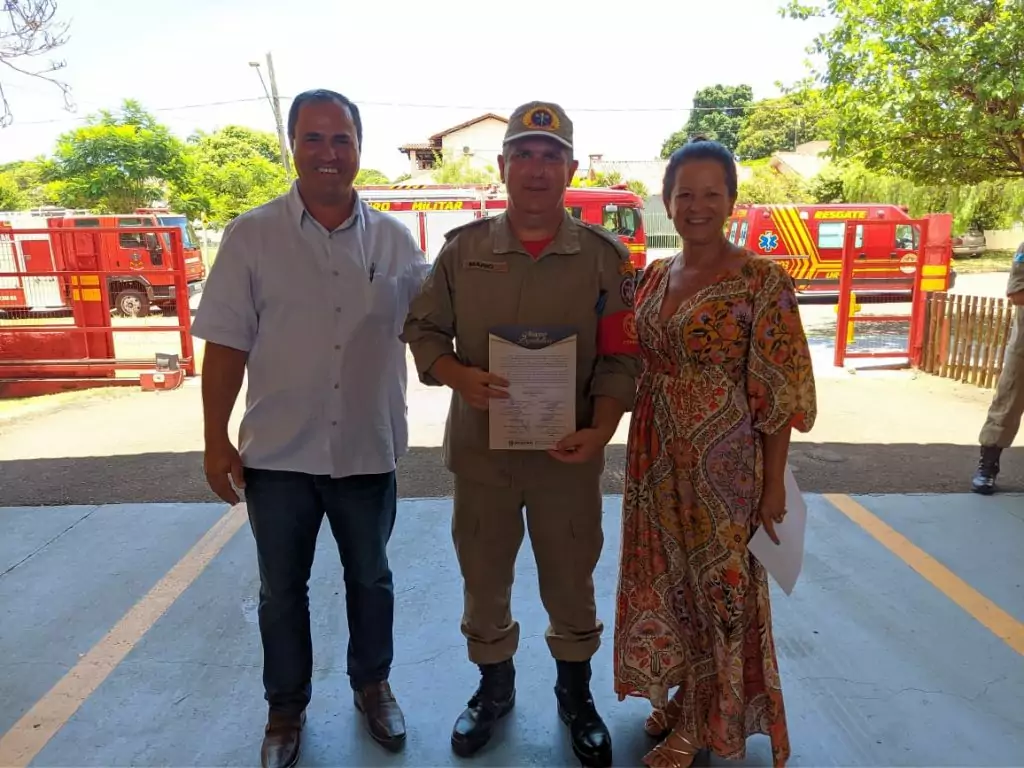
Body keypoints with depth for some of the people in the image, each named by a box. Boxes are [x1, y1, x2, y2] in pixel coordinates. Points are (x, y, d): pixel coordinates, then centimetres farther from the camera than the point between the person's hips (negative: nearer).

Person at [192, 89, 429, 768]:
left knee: (371, 579, 19)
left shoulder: (394, 239, 0)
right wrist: (216, 439, -5)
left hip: (369, 450, 1)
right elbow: (226, 345, -4)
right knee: (282, 589, 16)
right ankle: (286, 709, 38)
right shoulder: (252, 236, -4)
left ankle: (372, 685, 43)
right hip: (278, 453, -1)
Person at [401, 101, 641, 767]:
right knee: (483, 578, 17)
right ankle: (494, 687, 43)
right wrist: (459, 377, -15)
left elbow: (620, 357, -3)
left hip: (568, 454, -1)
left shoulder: (605, 256, -4)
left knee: (571, 582, 15)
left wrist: (601, 430, -18)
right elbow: (423, 330, 4)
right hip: (480, 449, 1)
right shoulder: (462, 248, -1)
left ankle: (576, 694, 42)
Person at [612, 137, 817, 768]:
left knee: (719, 583, 10)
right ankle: (680, 692, 43)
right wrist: (642, 456, 9)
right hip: (658, 461, 6)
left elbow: (780, 392, -12)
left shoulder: (762, 281, -13)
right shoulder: (655, 277, 5)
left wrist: (773, 482, -11)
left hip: (724, 463, -6)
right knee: (666, 578, 18)